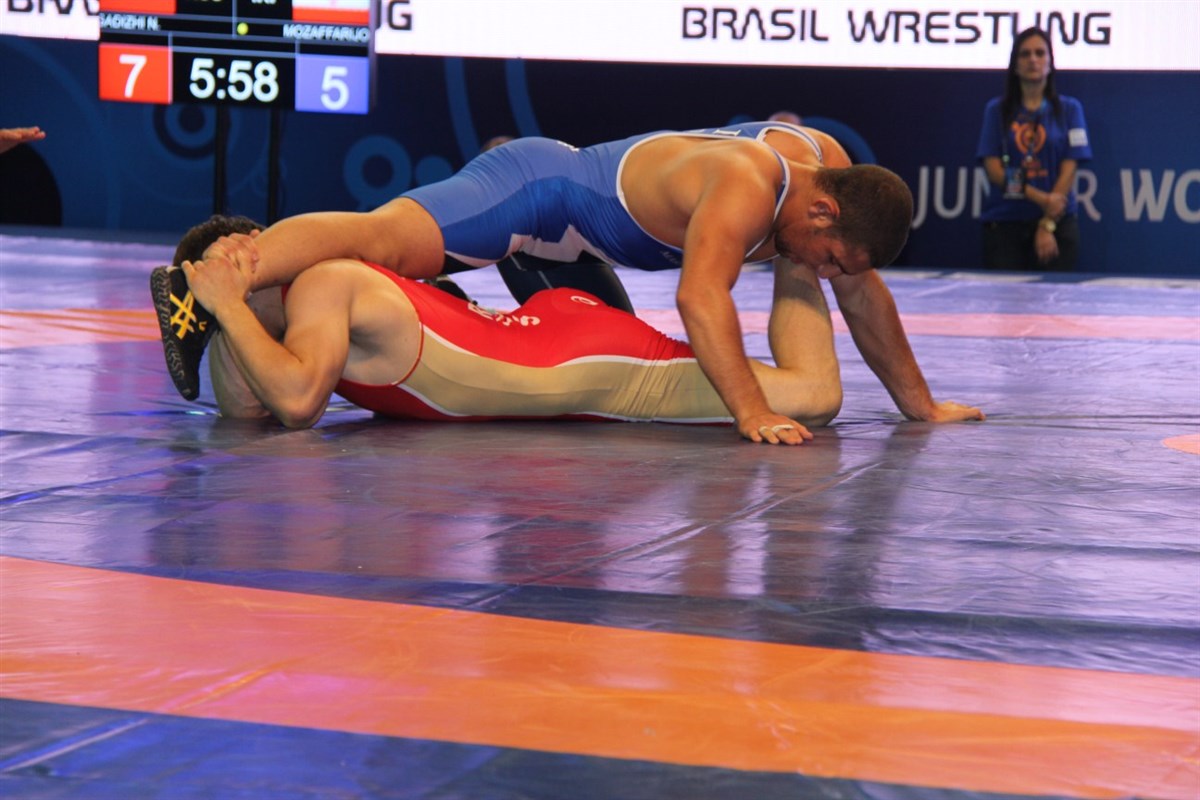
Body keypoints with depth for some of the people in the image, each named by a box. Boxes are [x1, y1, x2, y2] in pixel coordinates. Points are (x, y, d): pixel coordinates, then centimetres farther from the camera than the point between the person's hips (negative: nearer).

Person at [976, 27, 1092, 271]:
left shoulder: (1069, 109, 7)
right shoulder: (997, 110, 9)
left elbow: (1069, 170, 0)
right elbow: (993, 169, 0)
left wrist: (1048, 225, -9)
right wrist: (1040, 198, -13)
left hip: (1058, 223, -1)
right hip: (1004, 223, 1)